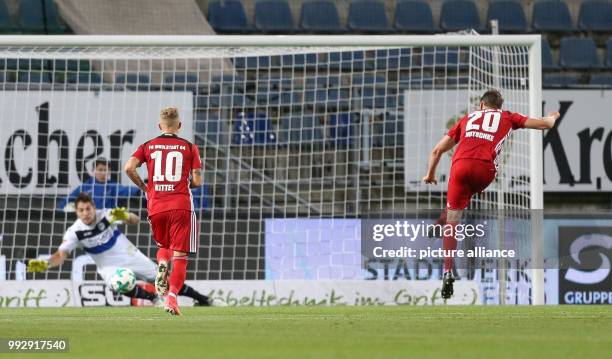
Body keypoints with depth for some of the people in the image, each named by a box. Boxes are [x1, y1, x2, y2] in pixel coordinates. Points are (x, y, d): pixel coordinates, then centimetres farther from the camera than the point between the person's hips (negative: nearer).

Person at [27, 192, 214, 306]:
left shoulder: (106, 215, -19)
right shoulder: (74, 232, -17)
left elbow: (136, 221, -17)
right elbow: (61, 255, -22)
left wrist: (125, 216, -40)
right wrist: (45, 264, -41)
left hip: (131, 257, 0)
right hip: (109, 267, 0)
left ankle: (201, 298, 15)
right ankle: (154, 299, -14)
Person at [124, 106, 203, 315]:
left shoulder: (148, 146, 9)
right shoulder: (189, 147, 5)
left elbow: (129, 168, -5)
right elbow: (197, 181, 0)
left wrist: (144, 188, 9)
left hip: (155, 206, 2)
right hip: (181, 205, -2)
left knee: (163, 246, 26)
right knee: (180, 255, -1)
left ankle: (162, 264, -7)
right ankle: (172, 295, -18)